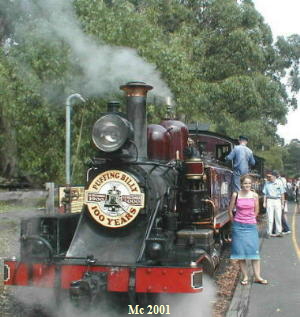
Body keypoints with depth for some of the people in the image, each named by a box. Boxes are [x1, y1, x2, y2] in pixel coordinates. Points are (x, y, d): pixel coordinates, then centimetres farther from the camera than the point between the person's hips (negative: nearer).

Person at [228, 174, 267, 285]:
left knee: (254, 251, 0)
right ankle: (245, 277, 12)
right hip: (238, 226, -1)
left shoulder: (254, 195, 0)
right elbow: (230, 210, 5)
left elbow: (256, 211, 12)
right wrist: (235, 222, 9)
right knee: (240, 251, 2)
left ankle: (257, 277, 7)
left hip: (251, 226, 1)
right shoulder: (236, 195, -4)